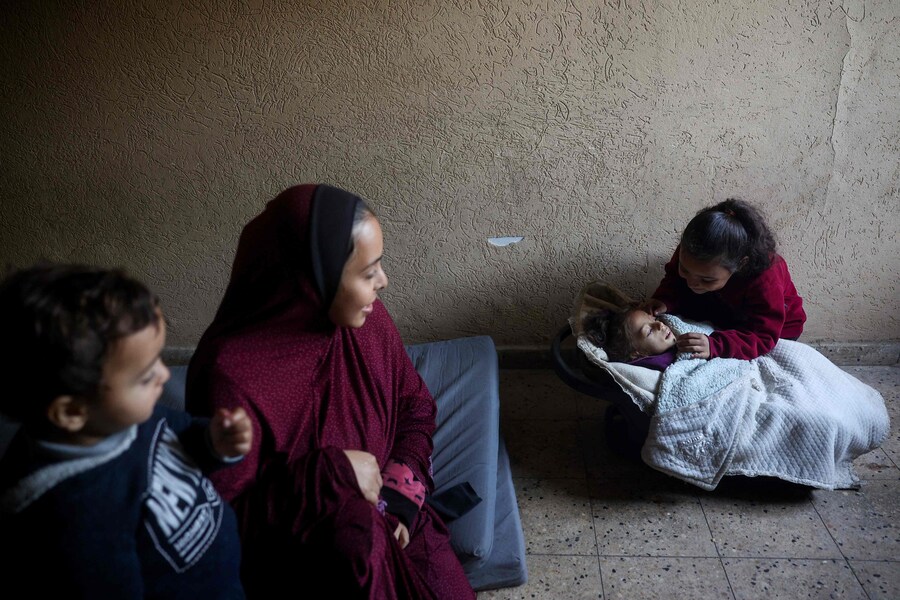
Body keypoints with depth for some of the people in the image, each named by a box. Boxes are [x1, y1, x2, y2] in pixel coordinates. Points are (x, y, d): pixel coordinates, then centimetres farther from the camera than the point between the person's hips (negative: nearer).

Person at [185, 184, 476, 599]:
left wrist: (399, 493, -8)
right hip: (292, 552, -4)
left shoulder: (367, 320, -9)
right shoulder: (230, 372, -25)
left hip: (385, 520, 4)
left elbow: (415, 405, 5)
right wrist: (331, 474, -24)